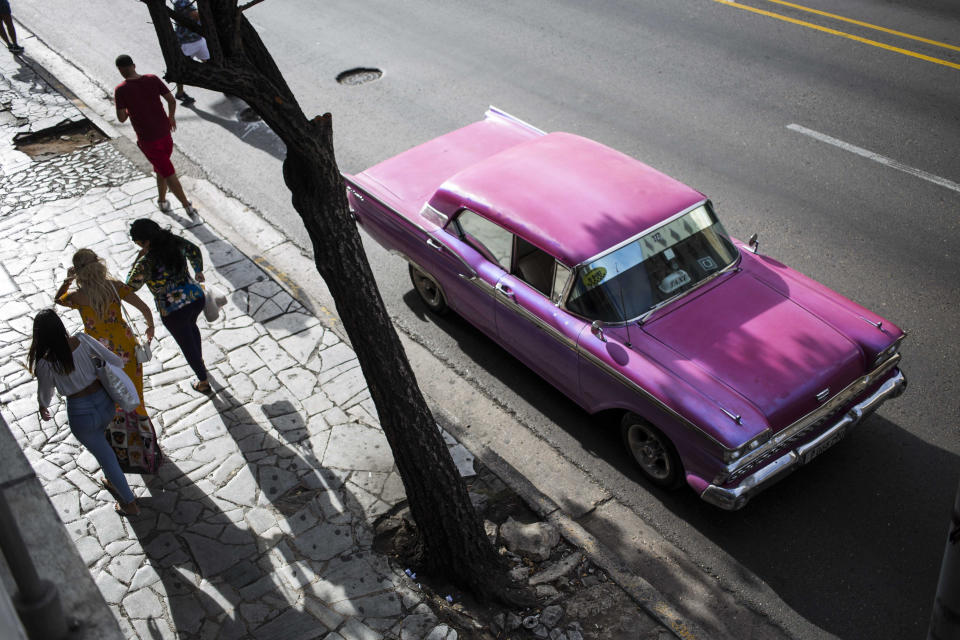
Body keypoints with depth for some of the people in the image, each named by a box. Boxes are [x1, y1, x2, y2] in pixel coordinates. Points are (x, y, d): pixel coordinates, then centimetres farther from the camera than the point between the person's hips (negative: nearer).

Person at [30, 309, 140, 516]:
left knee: (105, 456, 14)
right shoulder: (82, 341, -14)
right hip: (104, 401, 4)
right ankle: (113, 481, 53)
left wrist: (43, 407, 21)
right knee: (98, 439, 35)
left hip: (81, 414, -4)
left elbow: (45, 394, -2)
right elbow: (115, 361, -9)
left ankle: (130, 503, 27)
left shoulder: (45, 363, -20)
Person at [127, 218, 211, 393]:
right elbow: (194, 251, 14)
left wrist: (137, 259, -8)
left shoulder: (146, 263, -25)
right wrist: (198, 271, 31)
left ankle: (203, 382, 38)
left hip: (174, 312, -6)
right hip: (196, 299, 6)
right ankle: (200, 361, 62)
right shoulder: (175, 242, -8)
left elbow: (131, 286, -10)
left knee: (187, 345, 19)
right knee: (191, 326, 38)